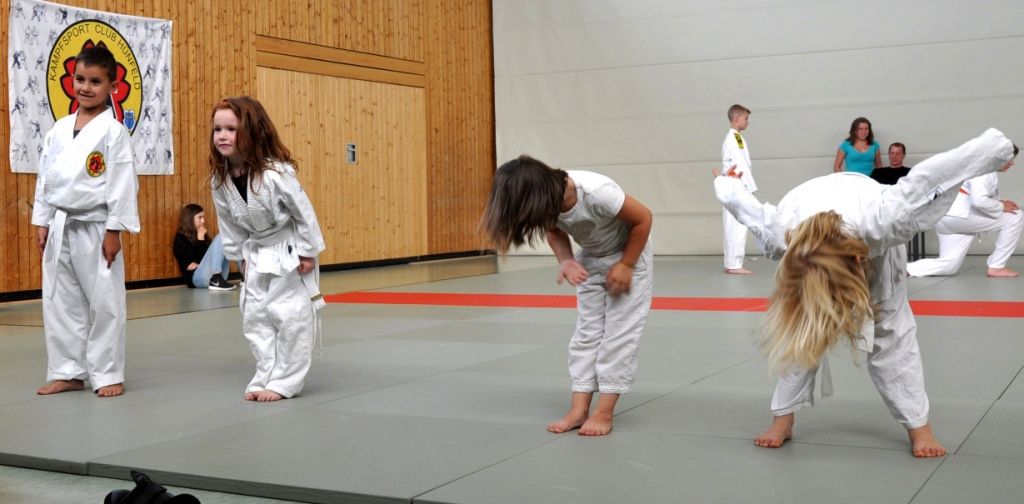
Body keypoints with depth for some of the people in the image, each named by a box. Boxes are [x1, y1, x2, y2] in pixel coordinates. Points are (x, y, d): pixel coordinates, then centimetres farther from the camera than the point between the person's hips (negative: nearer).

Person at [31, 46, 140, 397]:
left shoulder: (113, 131, -9)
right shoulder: (59, 129, 8)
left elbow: (123, 183, -11)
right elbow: (45, 177, 12)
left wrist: (114, 231, -13)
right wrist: (42, 223, 9)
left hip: (96, 229, -6)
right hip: (60, 228, 6)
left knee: (104, 303, 1)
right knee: (59, 302, 11)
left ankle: (107, 374, 13)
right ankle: (68, 372, 22)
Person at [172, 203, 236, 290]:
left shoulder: (200, 235, 25)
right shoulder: (180, 238, 4)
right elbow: (198, 259, -8)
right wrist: (201, 239, -3)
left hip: (213, 275, 7)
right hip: (197, 277, -7)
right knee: (220, 239, -16)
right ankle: (215, 280, -30)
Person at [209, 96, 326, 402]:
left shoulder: (275, 173, -29)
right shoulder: (219, 180, -10)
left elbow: (304, 213, -21)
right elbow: (229, 225, 4)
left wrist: (307, 254, -17)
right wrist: (240, 256, 6)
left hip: (291, 252, -6)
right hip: (258, 255, 7)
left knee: (292, 316, -5)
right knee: (255, 316, 9)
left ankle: (284, 382, 5)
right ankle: (267, 377, 21)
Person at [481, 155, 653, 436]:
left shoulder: (596, 193, -41)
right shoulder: (548, 202, -23)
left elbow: (643, 218, -26)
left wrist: (625, 266, -19)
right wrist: (566, 261, -21)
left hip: (628, 256, -5)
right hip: (590, 259, 5)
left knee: (619, 333, -7)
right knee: (586, 331, 3)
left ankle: (604, 412, -3)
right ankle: (579, 408, 5)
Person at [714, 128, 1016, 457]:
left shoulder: (883, 222, -50)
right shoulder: (779, 236, -43)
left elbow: (926, 179, -35)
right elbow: (742, 203, -21)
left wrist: (1000, 147, -19)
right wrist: (725, 184, 3)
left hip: (874, 242, -1)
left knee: (891, 330, -6)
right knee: (799, 330, -5)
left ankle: (918, 424, 5)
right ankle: (783, 418, 9)